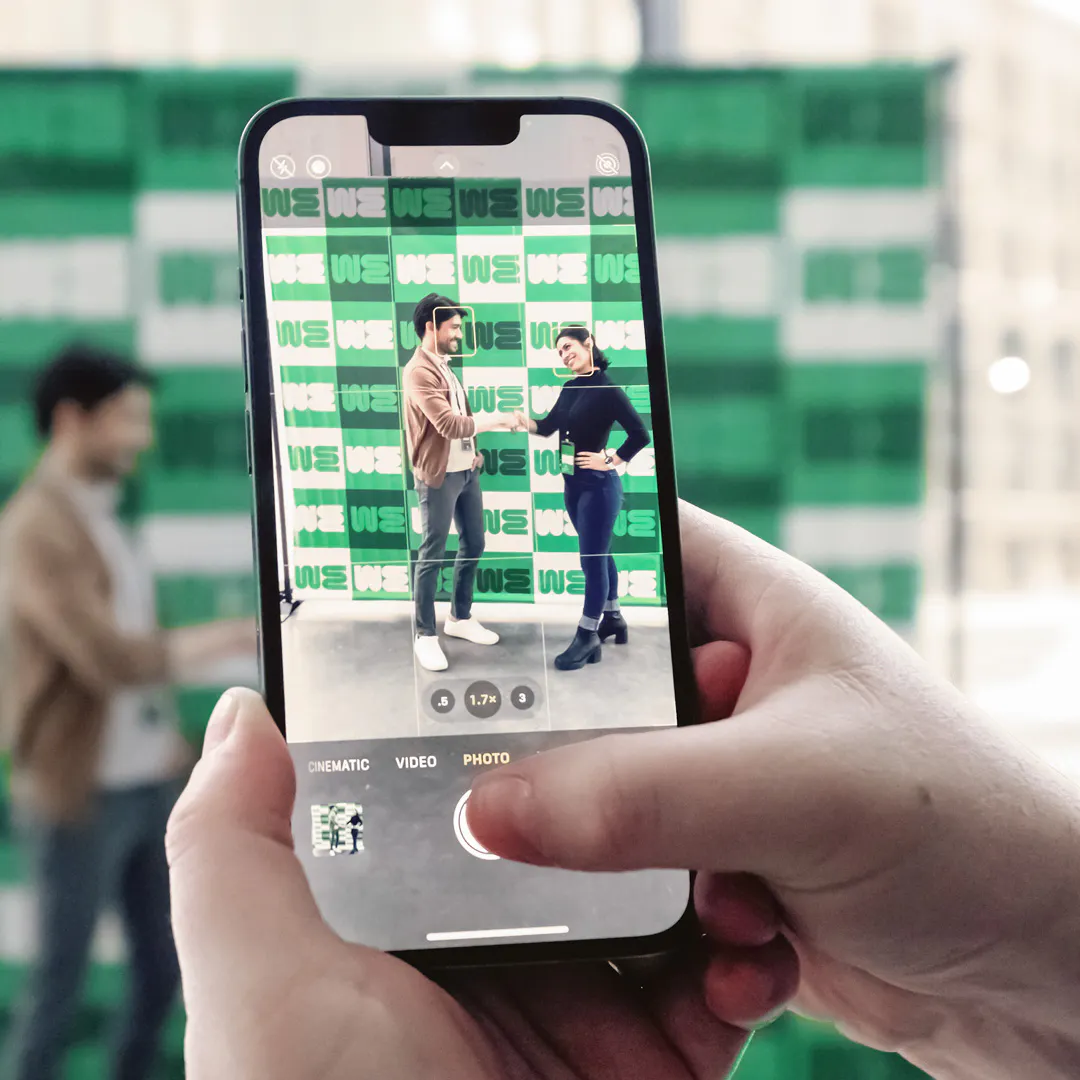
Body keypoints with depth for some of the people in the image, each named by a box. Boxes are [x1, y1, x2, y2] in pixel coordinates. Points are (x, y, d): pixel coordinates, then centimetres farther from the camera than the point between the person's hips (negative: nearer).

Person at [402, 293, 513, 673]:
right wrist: (497, 420, -22)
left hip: (466, 470, 9)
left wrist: (474, 450, 10)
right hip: (438, 475, -9)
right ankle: (425, 635, 6)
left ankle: (460, 618, 30)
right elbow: (448, 423, -26)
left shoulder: (444, 366, 13)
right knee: (432, 555, -2)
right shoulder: (419, 371, -17)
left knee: (473, 545, 16)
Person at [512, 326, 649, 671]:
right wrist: (525, 421, -10)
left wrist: (610, 461, -15)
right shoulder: (571, 388, 7)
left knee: (592, 559, -3)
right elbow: (549, 426, 9)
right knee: (599, 553, 17)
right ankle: (612, 618, 30)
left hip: (598, 484, -8)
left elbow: (640, 434, -18)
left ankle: (588, 638, 4)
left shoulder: (607, 389, -15)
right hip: (573, 483, 8)